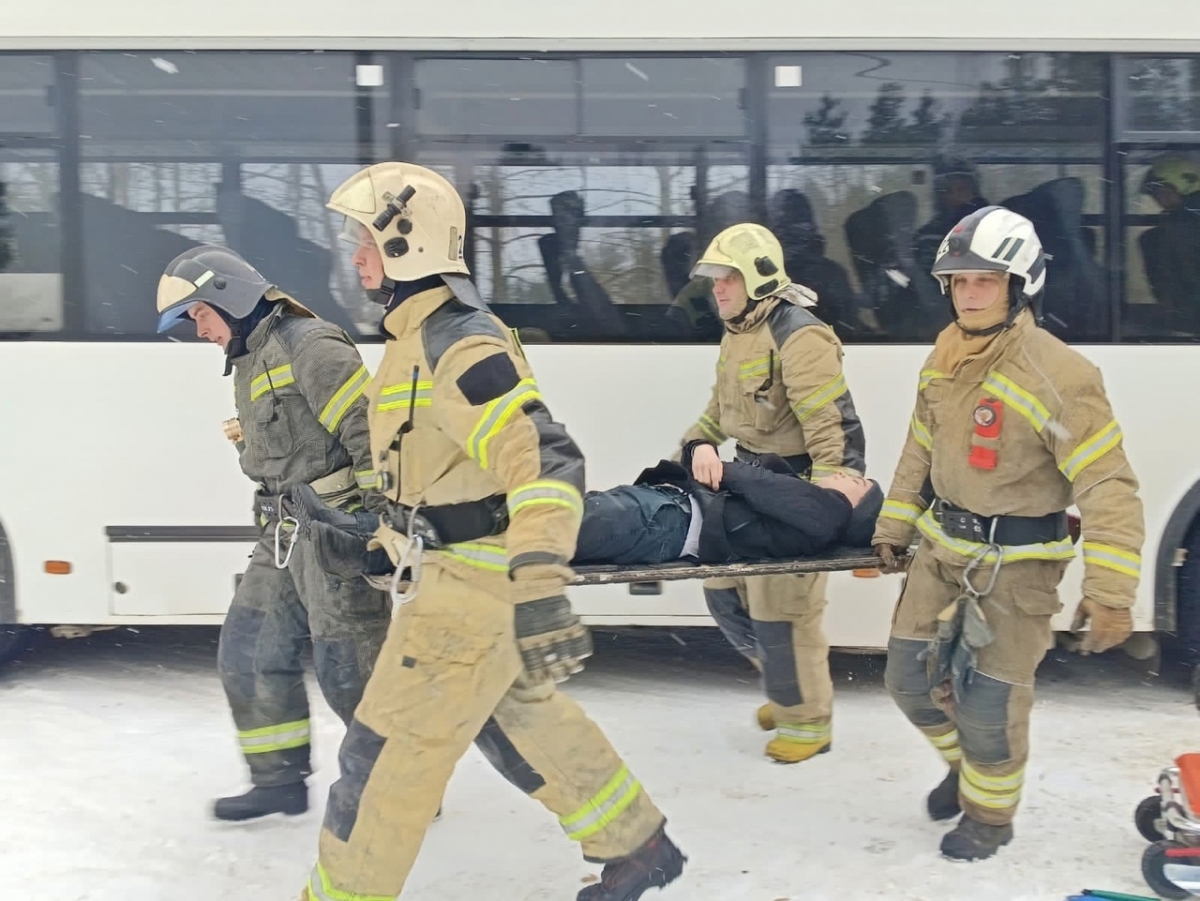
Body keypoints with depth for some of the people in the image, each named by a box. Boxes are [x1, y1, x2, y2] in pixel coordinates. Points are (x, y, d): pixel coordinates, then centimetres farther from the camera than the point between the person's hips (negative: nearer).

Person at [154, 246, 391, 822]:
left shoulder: (309, 346, -15)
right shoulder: (248, 363, 17)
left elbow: (369, 433, -21)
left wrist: (380, 522, -22)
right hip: (284, 538, 10)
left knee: (348, 670, -5)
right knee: (248, 655, 11)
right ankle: (280, 781, 24)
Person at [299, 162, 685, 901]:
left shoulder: (457, 344, -22)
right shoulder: (419, 335, 11)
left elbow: (545, 461, -31)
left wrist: (539, 594, -38)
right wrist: (390, 539, 31)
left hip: (475, 585, -10)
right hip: (459, 571, 10)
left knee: (385, 751, 1)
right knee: (524, 721, 22)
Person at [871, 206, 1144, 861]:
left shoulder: (1057, 375, -22)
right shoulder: (943, 362, 2)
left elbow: (1108, 486, -23)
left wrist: (1109, 592, -26)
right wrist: (894, 526, 16)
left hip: (1016, 564, -7)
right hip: (943, 547, 7)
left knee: (988, 703, 1)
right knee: (909, 676, 14)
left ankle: (988, 813, 29)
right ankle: (965, 763, 43)